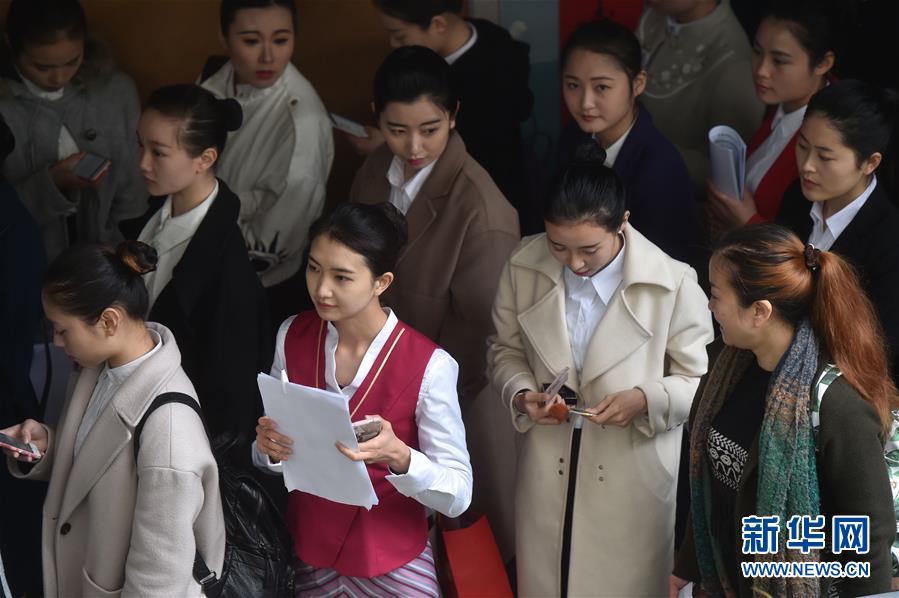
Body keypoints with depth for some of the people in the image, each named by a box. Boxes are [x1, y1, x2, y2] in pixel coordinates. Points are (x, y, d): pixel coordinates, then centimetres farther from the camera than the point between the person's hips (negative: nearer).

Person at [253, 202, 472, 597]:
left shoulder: (430, 366, -19)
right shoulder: (292, 336, -6)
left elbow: (458, 495, -17)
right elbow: (272, 459, 5)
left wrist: (397, 457, -34)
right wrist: (269, 447, -18)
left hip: (391, 564, -3)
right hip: (305, 551, 3)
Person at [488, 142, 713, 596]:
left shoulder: (672, 283, -18)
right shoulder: (524, 267, -8)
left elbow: (702, 381, -8)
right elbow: (505, 350, 8)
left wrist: (646, 400, -27)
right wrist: (521, 393, -13)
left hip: (632, 477, -3)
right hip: (547, 469, 3)